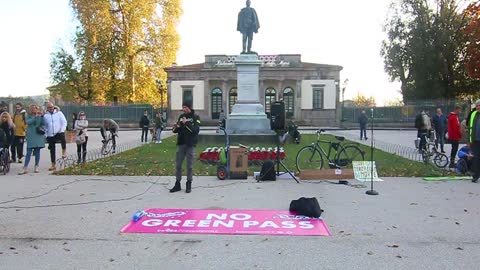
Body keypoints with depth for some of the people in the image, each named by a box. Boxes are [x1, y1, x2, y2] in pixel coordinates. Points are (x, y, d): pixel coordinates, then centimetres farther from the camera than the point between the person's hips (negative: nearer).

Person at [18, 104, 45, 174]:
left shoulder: (40, 115, 7)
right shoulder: (29, 116, 4)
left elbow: (43, 123, -3)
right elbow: (28, 122, -15)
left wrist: (41, 116, -13)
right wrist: (35, 116, -21)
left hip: (39, 136, 1)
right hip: (31, 137, -1)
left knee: (37, 152, 6)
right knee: (29, 152, -4)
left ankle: (36, 167, 15)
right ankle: (25, 168, -3)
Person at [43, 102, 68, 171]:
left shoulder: (59, 113, 3)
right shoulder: (45, 115, 7)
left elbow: (64, 122, 1)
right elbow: (44, 126, 16)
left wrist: (62, 130, -12)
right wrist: (46, 134, 8)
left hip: (59, 133, -3)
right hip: (50, 135, 3)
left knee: (62, 136, -39)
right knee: (52, 150, 8)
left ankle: (64, 151, -23)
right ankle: (53, 165, 17)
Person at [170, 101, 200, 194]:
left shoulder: (195, 117, -3)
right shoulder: (181, 116, 10)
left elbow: (196, 130, -16)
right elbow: (175, 130, 13)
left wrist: (186, 123, -23)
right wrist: (175, 127, -10)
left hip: (190, 145, -4)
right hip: (181, 144, 4)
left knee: (190, 166, 3)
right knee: (178, 164, 6)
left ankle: (189, 184, 14)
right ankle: (177, 184, 16)